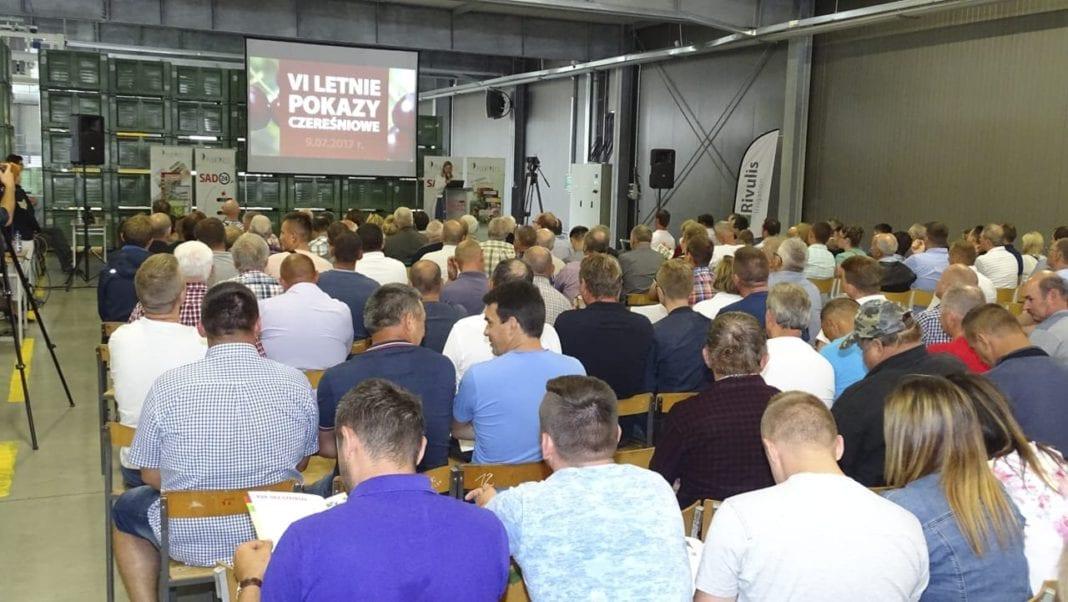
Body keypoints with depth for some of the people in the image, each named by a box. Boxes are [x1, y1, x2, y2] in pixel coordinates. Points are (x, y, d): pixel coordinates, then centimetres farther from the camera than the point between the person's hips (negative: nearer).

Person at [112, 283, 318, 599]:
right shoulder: (296, 383, -12)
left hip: (192, 543, -1)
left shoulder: (166, 387, -16)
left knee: (126, 508, 29)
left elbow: (151, 475, -4)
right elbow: (300, 463, 3)